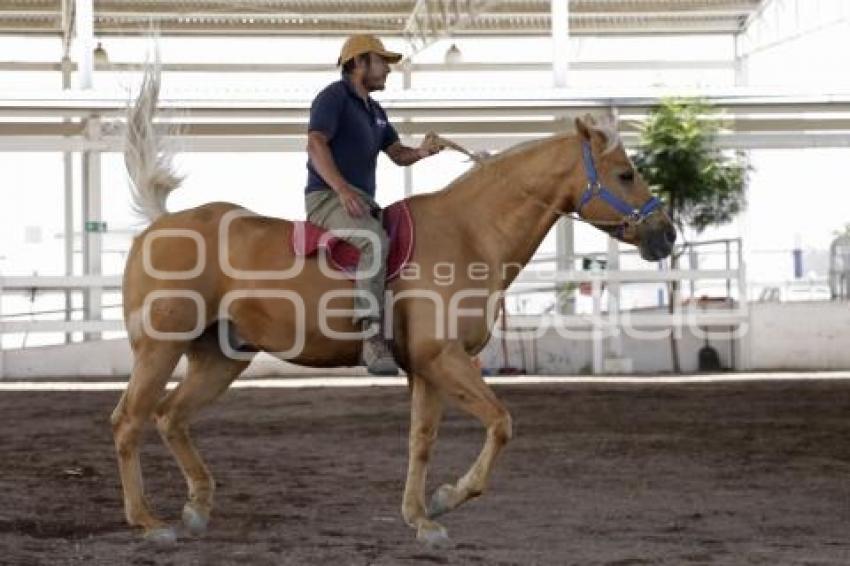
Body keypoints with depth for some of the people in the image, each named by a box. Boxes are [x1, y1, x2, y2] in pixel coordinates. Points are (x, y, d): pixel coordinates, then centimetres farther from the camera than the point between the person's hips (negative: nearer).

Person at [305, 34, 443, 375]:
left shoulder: (375, 112, 23)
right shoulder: (334, 95, -5)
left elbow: (398, 154, 17)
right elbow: (316, 144, -18)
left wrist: (422, 152, -8)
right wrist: (343, 189, -31)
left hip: (363, 203, 10)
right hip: (327, 199, -10)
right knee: (376, 241, -35)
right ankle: (372, 340, -43)